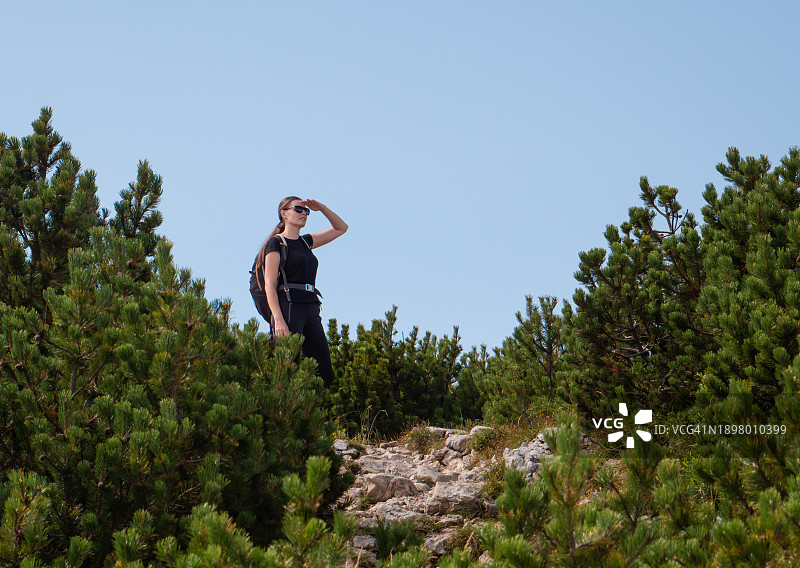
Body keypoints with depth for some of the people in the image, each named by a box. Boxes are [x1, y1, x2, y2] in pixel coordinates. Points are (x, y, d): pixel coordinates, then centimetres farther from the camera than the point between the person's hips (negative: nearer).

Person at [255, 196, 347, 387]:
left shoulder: (305, 242, 21)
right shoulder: (277, 243, 2)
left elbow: (341, 228, 32)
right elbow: (269, 284, -7)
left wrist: (321, 208, 16)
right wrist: (278, 320, -19)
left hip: (311, 309, 7)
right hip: (288, 308, -7)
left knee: (325, 372, -2)